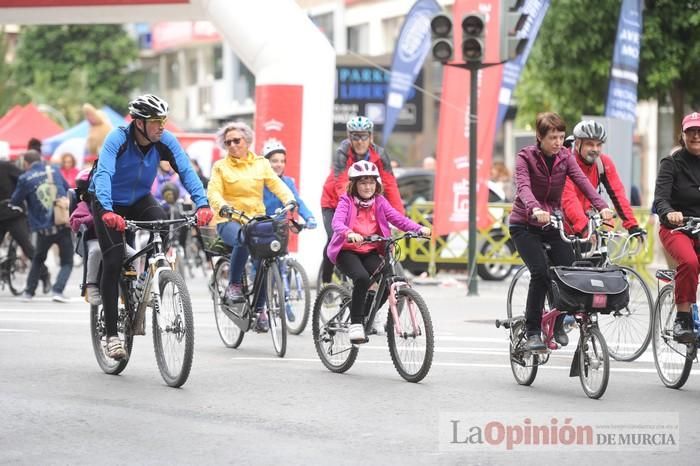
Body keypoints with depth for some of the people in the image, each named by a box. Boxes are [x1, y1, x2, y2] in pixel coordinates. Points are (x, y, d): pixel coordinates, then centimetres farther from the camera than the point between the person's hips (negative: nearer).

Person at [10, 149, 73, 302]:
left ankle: (29, 291, 23)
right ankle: (58, 290, -10)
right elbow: (67, 188, 21)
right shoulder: (54, 170, 6)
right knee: (67, 262, 9)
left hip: (44, 228, 0)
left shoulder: (25, 178, -3)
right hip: (64, 226, 0)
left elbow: (15, 202, 5)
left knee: (38, 260, 23)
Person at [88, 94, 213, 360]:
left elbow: (186, 171, -25)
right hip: (109, 203, -3)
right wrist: (107, 211, -57)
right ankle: (111, 333, -7)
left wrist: (202, 204, -41)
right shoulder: (117, 139, -28)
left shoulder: (165, 141, -17)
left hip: (139, 200, 3)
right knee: (113, 263, -14)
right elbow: (103, 174, -40)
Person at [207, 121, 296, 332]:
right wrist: (223, 207, -26)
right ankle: (233, 285, -19)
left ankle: (260, 309, -8)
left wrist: (290, 200, -17)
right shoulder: (221, 166, 7)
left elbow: (276, 184, 3)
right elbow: (213, 192, -5)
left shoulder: (261, 164, 13)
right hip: (229, 220, -3)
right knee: (243, 240, -37)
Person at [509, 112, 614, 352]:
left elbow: (582, 181, -16)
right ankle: (532, 332, -11)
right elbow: (523, 187, -30)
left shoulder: (565, 157, -1)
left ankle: (557, 323, 14)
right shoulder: (525, 157, -13)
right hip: (525, 225, -4)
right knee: (540, 273, -22)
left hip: (553, 223, 4)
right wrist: (535, 210, -51)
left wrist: (602, 206, -33)